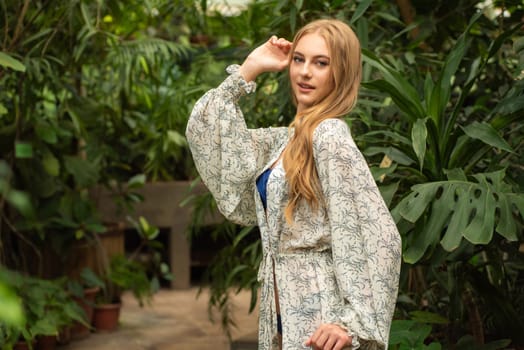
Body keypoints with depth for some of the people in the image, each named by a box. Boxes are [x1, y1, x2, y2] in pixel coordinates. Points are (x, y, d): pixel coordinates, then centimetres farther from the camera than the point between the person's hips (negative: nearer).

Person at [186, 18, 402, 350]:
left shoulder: (330, 137, -14)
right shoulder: (286, 140, 10)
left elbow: (378, 235, -20)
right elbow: (205, 131, 15)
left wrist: (356, 322, -23)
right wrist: (248, 70, 9)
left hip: (318, 319, -8)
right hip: (283, 313, 8)